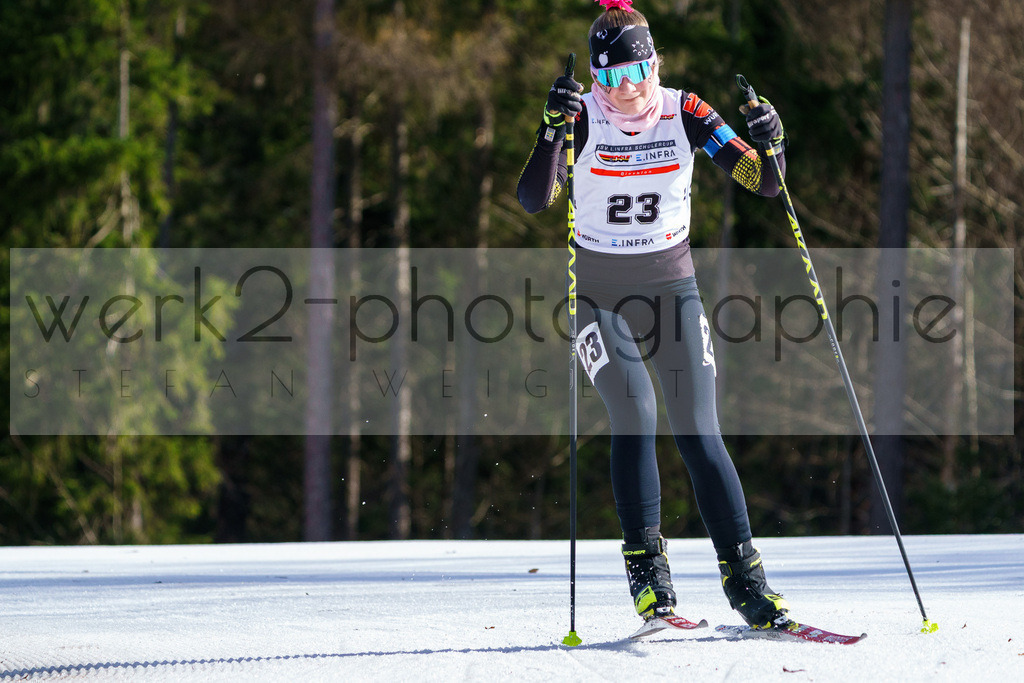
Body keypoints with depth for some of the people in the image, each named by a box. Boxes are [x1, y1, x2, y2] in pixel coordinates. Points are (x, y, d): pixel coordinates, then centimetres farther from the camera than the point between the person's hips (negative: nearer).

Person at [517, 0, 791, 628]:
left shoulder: (683, 113, -7)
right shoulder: (583, 118, -12)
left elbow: (764, 183, -8)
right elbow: (534, 200, -24)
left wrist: (770, 145, -29)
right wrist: (554, 130, -38)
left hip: (671, 285, 1)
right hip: (597, 292, -1)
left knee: (698, 434, -6)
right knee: (635, 414, -19)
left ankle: (745, 579, -3)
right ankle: (648, 573, -10)